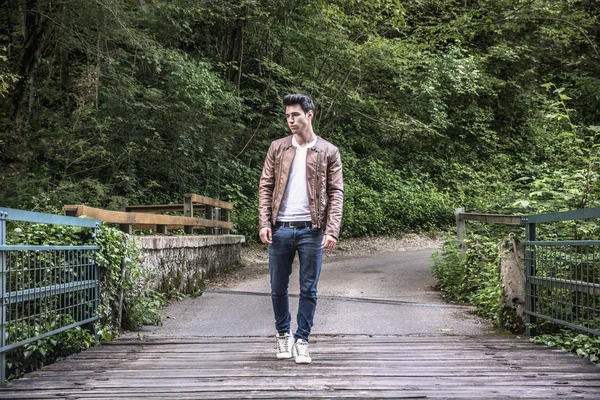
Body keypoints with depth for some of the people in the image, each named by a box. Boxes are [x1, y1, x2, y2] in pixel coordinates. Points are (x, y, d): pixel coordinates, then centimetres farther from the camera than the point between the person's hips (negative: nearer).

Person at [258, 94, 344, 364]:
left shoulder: (328, 152, 3)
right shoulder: (277, 148, 8)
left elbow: (336, 193, 0)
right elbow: (265, 187, 7)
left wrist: (332, 230, -10)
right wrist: (264, 223, -5)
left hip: (312, 230, -2)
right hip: (280, 229, 2)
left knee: (309, 290, 4)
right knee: (278, 288, 10)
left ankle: (302, 340, 16)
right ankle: (283, 334, 30)